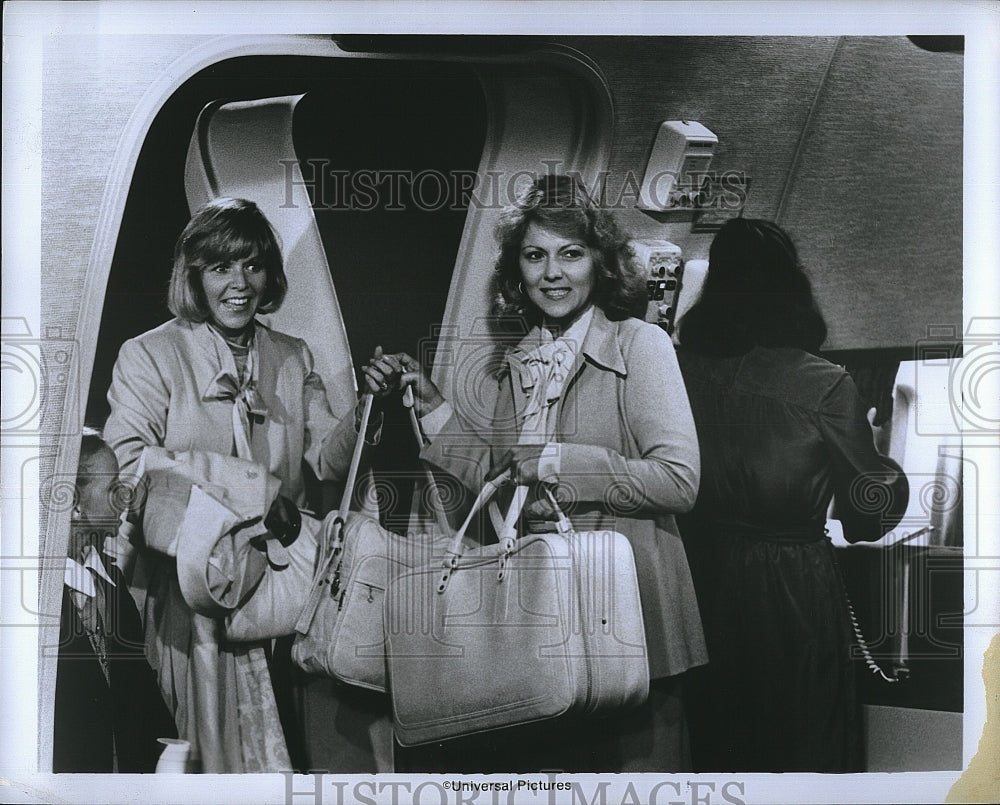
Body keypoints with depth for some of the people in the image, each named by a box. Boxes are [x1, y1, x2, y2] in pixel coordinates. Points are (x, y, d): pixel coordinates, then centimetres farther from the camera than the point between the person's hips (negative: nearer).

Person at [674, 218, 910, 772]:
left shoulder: (680, 370, -6)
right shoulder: (823, 385, -15)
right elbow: (873, 505, -6)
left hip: (707, 579, 4)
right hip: (795, 586, -3)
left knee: (717, 738, 18)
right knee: (805, 744, 13)